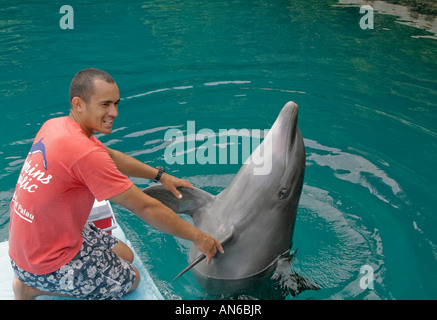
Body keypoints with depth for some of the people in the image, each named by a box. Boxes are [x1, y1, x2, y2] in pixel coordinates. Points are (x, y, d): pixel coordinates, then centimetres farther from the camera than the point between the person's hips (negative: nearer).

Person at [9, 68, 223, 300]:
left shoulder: (55, 125, -3)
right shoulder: (84, 152, -31)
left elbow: (111, 156, 12)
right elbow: (145, 208, -25)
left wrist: (160, 176, 9)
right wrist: (198, 237, -15)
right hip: (45, 266, -9)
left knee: (124, 256, 17)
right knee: (130, 278, 8)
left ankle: (28, 280, 15)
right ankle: (32, 287, 7)